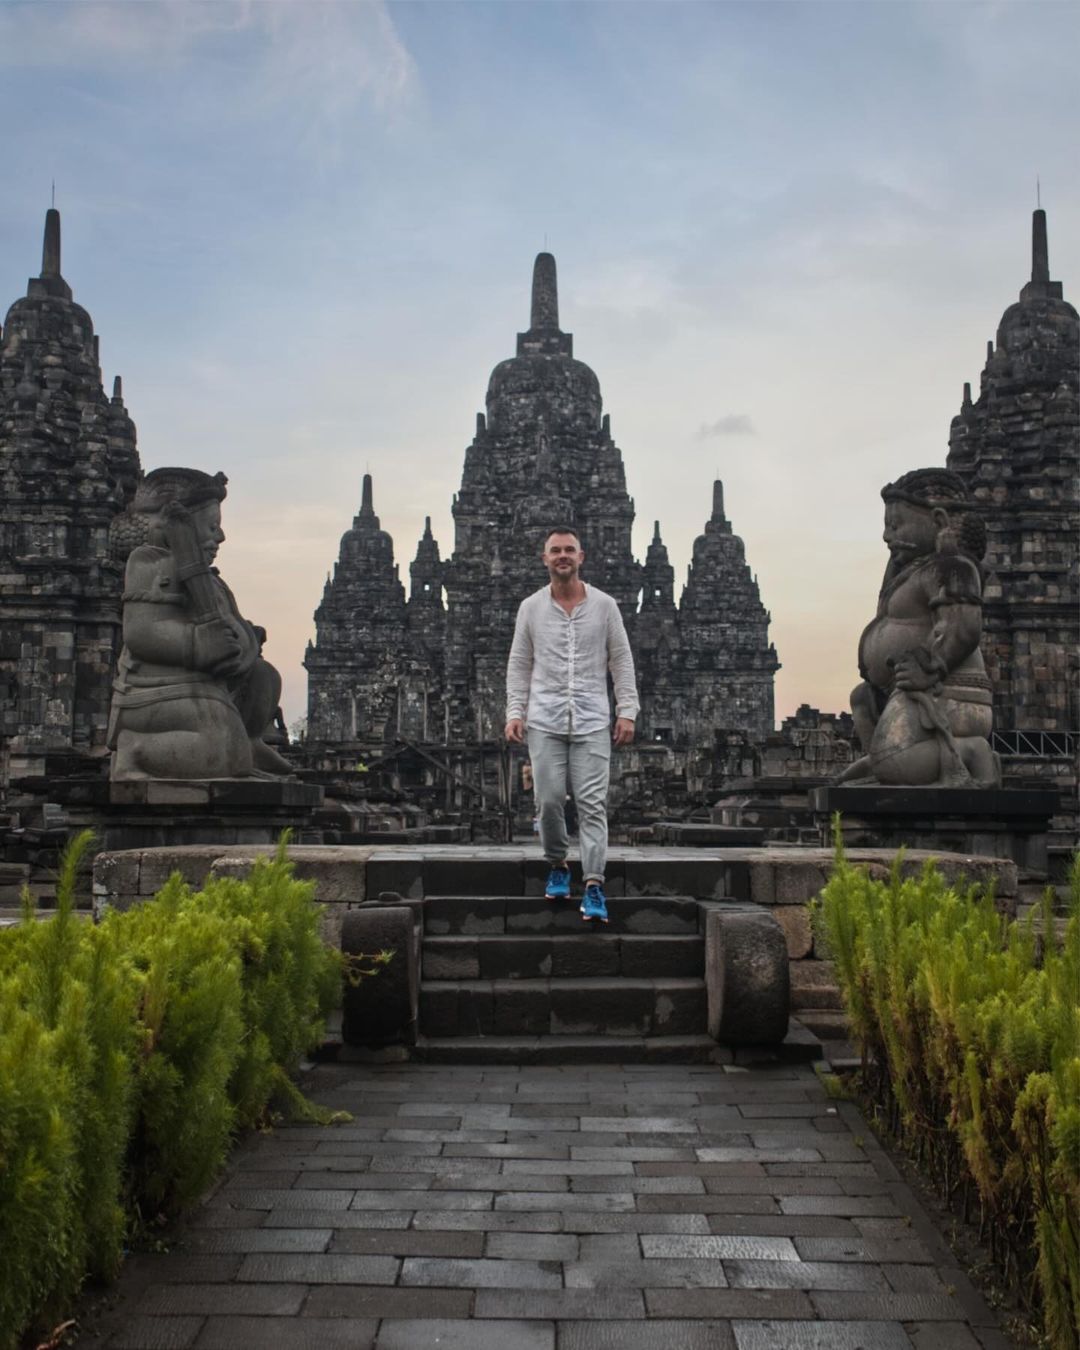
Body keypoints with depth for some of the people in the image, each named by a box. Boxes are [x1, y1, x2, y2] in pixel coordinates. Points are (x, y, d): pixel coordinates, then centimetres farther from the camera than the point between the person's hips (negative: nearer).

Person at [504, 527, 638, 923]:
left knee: (593, 804, -7)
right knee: (549, 801, -1)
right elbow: (519, 665, 10)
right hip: (544, 720, 1)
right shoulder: (530, 607, 8)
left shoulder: (604, 605, 6)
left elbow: (621, 660, 7)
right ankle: (558, 866, 21)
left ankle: (594, 886, -6)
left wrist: (627, 711, -1)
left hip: (592, 720, -1)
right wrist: (514, 712, -1)